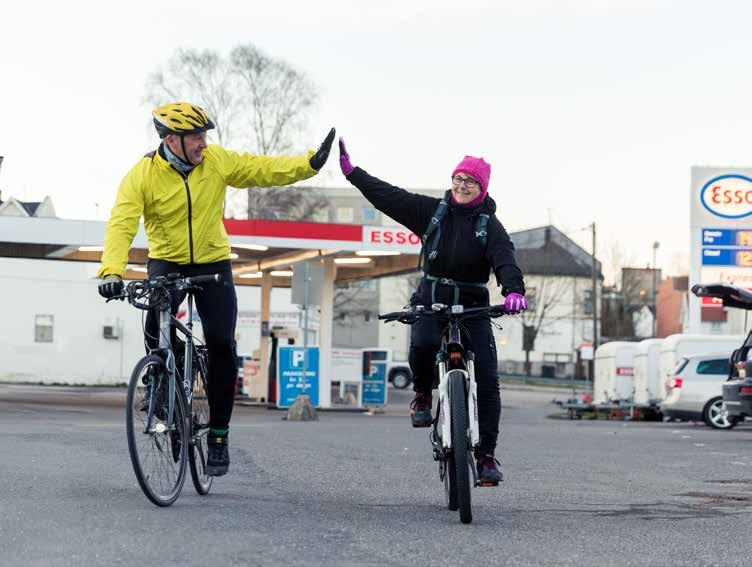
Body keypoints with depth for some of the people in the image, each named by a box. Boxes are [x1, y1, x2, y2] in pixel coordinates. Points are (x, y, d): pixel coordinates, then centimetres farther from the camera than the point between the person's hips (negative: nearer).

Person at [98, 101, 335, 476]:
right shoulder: (142, 176, -16)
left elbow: (262, 169, -4)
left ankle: (218, 433, 3)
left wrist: (310, 163, -16)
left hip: (212, 263, 2)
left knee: (222, 344, -9)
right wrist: (111, 271, -40)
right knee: (157, 324, -29)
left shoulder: (217, 161, -8)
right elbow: (121, 225, -25)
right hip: (167, 262, -1)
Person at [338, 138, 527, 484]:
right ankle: (422, 394, 0)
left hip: (473, 306, -1)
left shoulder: (489, 225, -3)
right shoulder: (431, 210, 4)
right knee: (422, 344, -33)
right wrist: (351, 171, -2)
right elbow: (387, 196, 3)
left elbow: (505, 260, -20)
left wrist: (514, 290, -40)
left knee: (487, 379, -11)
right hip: (431, 300, 1)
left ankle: (487, 455, -3)